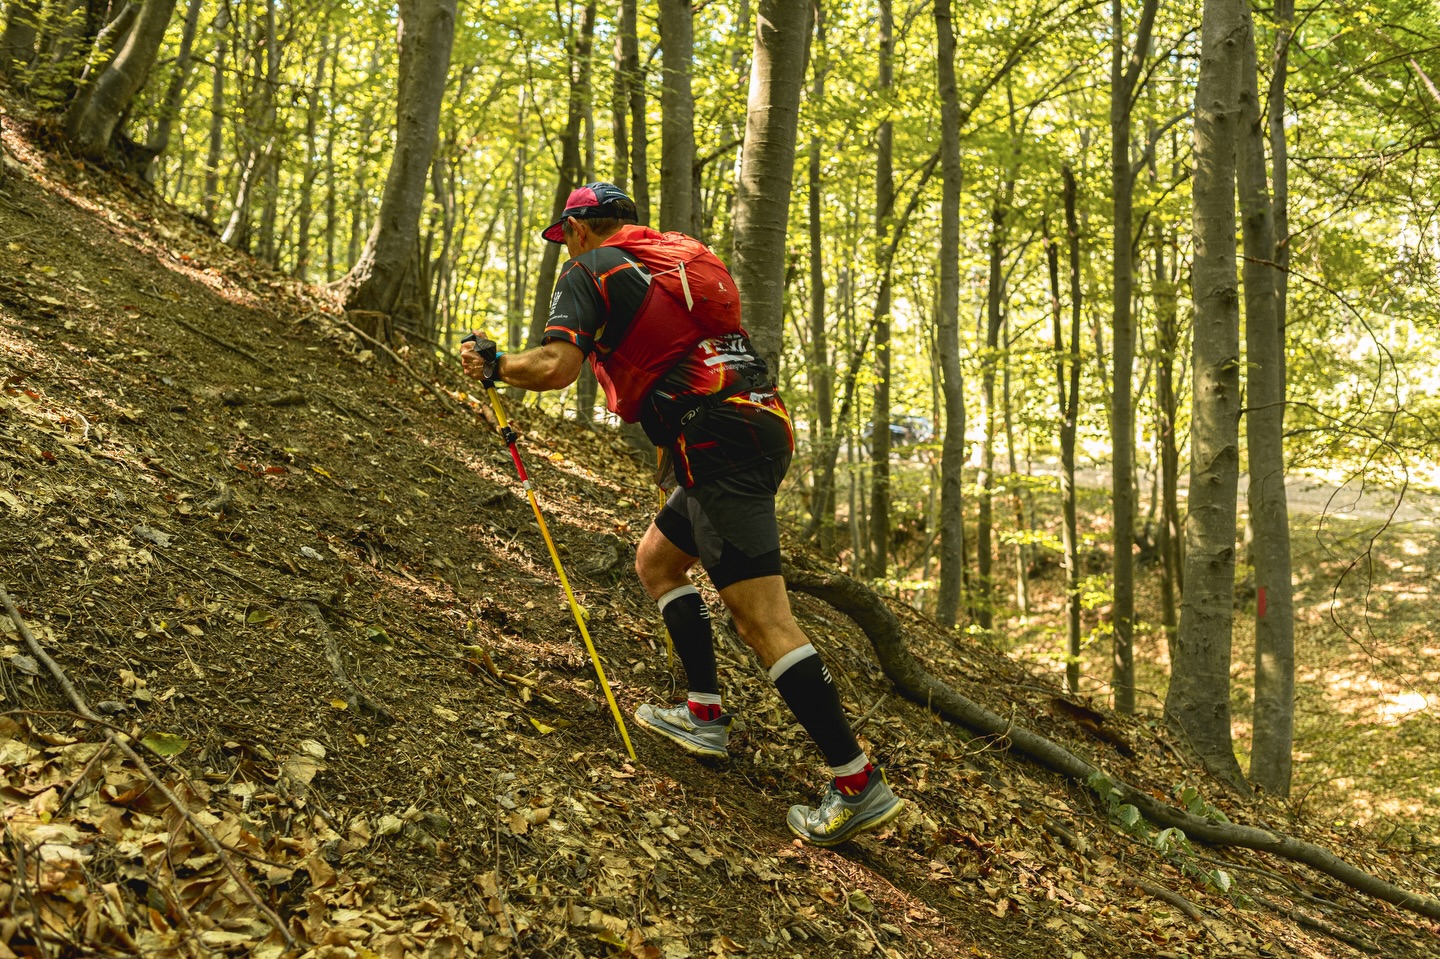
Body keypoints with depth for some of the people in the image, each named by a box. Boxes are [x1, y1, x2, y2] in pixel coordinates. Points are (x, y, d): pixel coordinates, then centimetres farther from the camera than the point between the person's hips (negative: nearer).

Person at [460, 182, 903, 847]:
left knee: (761, 618, -12)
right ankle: (705, 715, 23)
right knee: (656, 560, 24)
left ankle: (859, 785, -14)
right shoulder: (683, 254, 26)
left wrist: (494, 365, 8)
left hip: (716, 438, -9)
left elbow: (556, 367, -10)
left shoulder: (590, 271, 3)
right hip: (764, 421, 9)